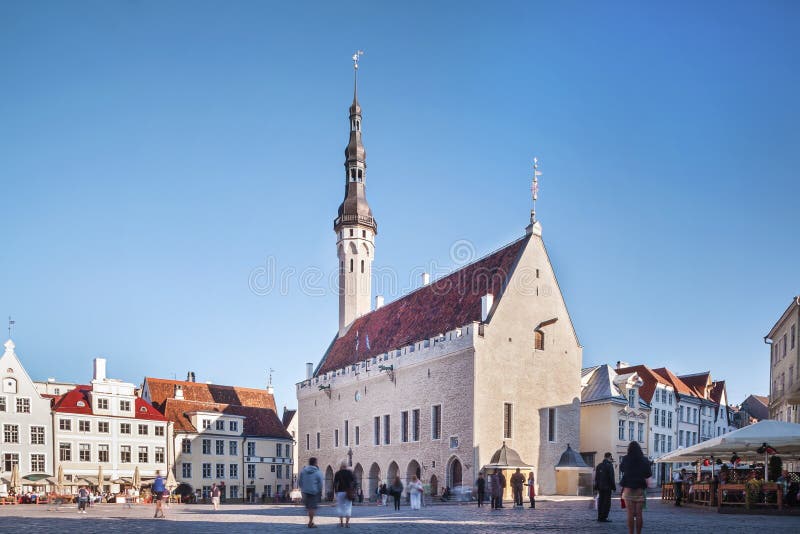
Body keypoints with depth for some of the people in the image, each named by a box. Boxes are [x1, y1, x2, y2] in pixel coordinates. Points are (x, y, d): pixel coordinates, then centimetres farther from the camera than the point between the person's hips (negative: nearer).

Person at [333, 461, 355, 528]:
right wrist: (353, 490, 4)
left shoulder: (338, 473, 0)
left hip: (340, 492, -1)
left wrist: (335, 491, 3)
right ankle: (347, 523, -6)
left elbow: (335, 483, -3)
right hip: (348, 492, 1)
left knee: (340, 507, 8)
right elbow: (354, 481, 0)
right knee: (348, 507, 2)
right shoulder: (350, 472, 3)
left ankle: (341, 522, 8)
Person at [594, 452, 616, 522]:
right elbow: (611, 478, -14)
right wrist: (614, 487, -8)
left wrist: (596, 487, 17)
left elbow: (596, 477, 12)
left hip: (600, 487, 7)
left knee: (600, 502, 12)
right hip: (607, 487, -7)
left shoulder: (598, 466, 10)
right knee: (607, 502, -3)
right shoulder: (609, 465, -12)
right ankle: (604, 517, -5)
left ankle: (600, 517, 15)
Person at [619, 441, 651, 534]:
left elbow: (621, 468, 15)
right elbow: (648, 474, 4)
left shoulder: (626, 459, -3)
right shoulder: (644, 460, -3)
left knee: (630, 514, -1)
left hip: (628, 489, -1)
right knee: (639, 514, 4)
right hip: (640, 489, 1)